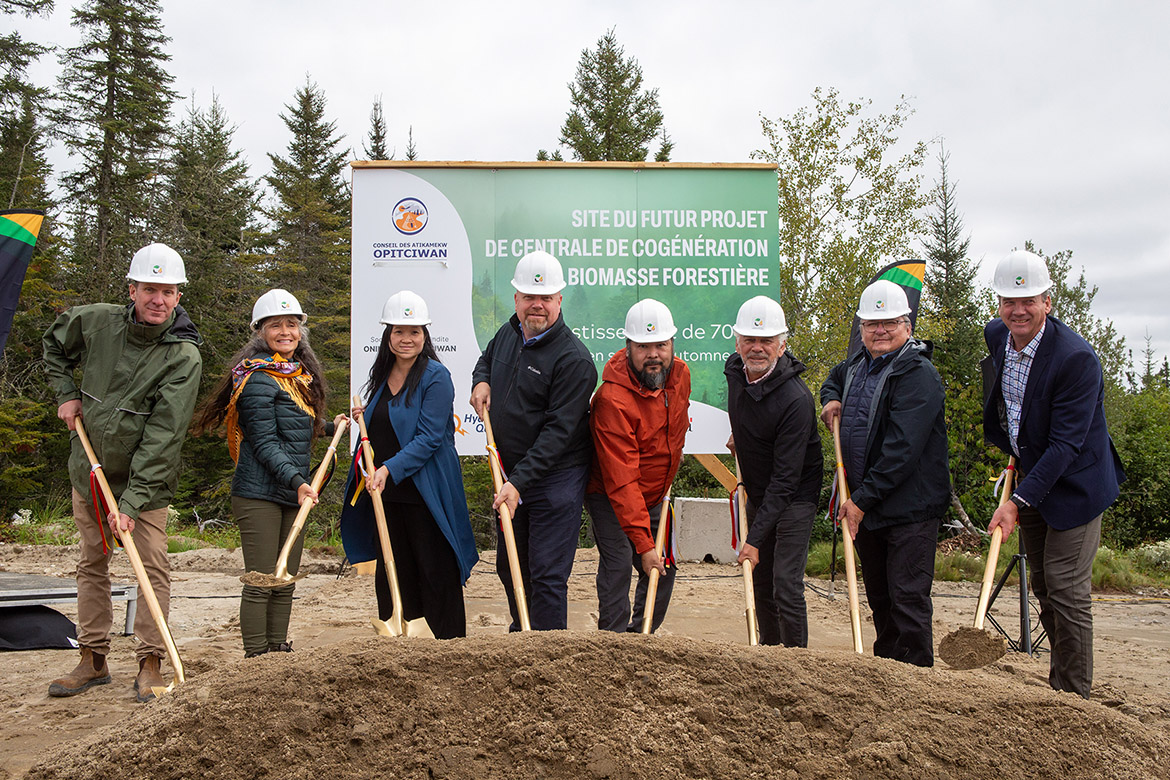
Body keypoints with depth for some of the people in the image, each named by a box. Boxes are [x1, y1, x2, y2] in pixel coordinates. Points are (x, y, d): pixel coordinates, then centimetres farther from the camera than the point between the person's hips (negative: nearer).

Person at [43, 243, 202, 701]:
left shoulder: (184, 357, -19)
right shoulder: (97, 321, -5)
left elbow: (163, 436, -23)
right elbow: (55, 342, 20)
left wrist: (132, 500, -27)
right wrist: (66, 393, 7)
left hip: (146, 480, -4)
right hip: (89, 471, 4)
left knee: (153, 567, -6)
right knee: (92, 564, 11)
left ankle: (150, 663, 4)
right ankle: (93, 660, 22)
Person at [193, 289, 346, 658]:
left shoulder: (299, 374, 15)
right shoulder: (258, 377, -11)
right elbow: (264, 443, -17)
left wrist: (331, 427, 30)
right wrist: (297, 481, -27)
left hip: (294, 491, 8)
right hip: (260, 493, -8)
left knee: (285, 582, 13)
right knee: (261, 582, -4)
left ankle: (280, 653, 22)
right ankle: (256, 661, 5)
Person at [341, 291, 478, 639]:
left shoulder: (436, 376, -11)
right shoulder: (382, 375, 12)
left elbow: (429, 438, -18)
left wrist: (389, 469, -26)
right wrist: (365, 417, 6)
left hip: (425, 495, -7)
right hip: (385, 494, 7)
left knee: (435, 576, 0)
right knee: (390, 576, 13)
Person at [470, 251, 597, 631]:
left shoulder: (574, 358, -19)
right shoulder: (508, 333, 5)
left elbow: (559, 431, -23)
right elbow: (486, 359, 30)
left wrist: (519, 482, -29)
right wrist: (481, 382, 5)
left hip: (556, 479, -8)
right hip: (511, 475, 8)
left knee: (547, 574, -6)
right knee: (510, 566, 21)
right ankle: (521, 633, 43)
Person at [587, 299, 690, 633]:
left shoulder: (681, 374, -10)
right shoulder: (612, 399, -33)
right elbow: (622, 482, -34)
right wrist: (643, 545, -36)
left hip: (656, 495, 7)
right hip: (611, 498, -7)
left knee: (664, 569, 11)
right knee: (618, 563, -18)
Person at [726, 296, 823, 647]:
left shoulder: (796, 400, -30)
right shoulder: (734, 369, -8)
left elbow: (785, 479, -30)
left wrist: (755, 538, -33)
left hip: (794, 498, -7)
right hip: (756, 493, 7)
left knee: (786, 585, -11)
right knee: (759, 580, 15)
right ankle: (768, 647, 33)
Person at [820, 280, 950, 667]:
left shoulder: (918, 374, -16)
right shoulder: (858, 364, 10)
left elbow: (901, 450, -23)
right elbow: (834, 379, 37)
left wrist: (863, 499, -22)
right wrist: (831, 400, 13)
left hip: (909, 508, -8)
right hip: (865, 506, 8)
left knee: (908, 598, -5)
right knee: (879, 598, 19)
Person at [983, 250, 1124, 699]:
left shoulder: (1076, 358, -26)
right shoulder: (996, 336, -3)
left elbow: (1065, 444, -27)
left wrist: (1018, 501, -31)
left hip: (1072, 485, -7)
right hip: (1029, 475, 7)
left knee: (1067, 590, -5)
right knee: (1043, 588, 15)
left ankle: (1074, 699, 8)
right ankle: (1059, 681, 30)